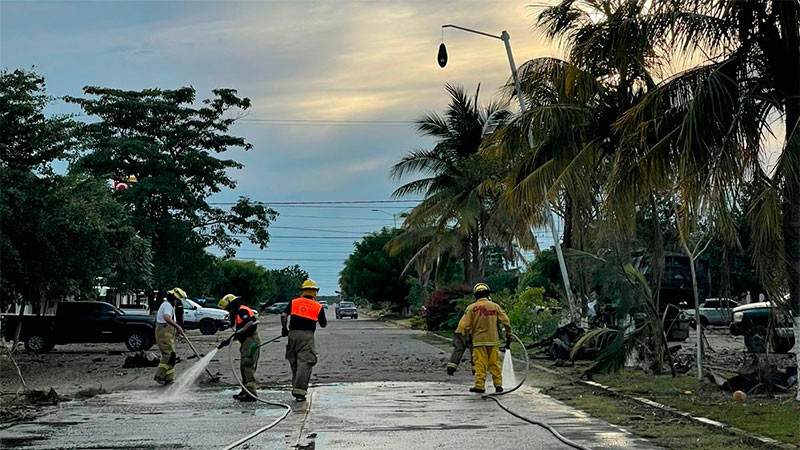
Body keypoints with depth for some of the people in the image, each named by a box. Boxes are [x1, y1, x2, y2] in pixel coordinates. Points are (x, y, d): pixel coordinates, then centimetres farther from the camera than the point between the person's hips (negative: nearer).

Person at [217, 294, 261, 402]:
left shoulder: (242, 310, -9)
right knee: (243, 367, 16)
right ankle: (245, 391, 25)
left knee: (248, 366, -15)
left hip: (251, 340, -11)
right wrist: (227, 340, 24)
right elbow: (237, 333, 26)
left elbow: (250, 323, -23)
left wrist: (239, 332, -26)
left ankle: (251, 392, -19)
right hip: (246, 342, 11)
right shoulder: (237, 313, 23)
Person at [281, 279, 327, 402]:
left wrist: (284, 329, 11)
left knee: (294, 363, 16)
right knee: (304, 363, -6)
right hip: (307, 335, -3)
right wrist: (324, 319, 34)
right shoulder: (318, 307, 5)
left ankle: (295, 387, 21)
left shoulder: (294, 302, 8)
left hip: (293, 333, 3)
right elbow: (323, 324, 13)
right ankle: (300, 391, -15)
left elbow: (283, 315, -3)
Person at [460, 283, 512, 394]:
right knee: (495, 364, 10)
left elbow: (466, 326, -4)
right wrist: (508, 335, 12)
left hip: (479, 340, -2)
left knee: (480, 364, 3)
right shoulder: (495, 306, 2)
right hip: (493, 340, 2)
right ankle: (498, 385, 13)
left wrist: (467, 337, 12)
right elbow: (506, 322, 1)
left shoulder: (471, 308, -3)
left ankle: (479, 386, 2)